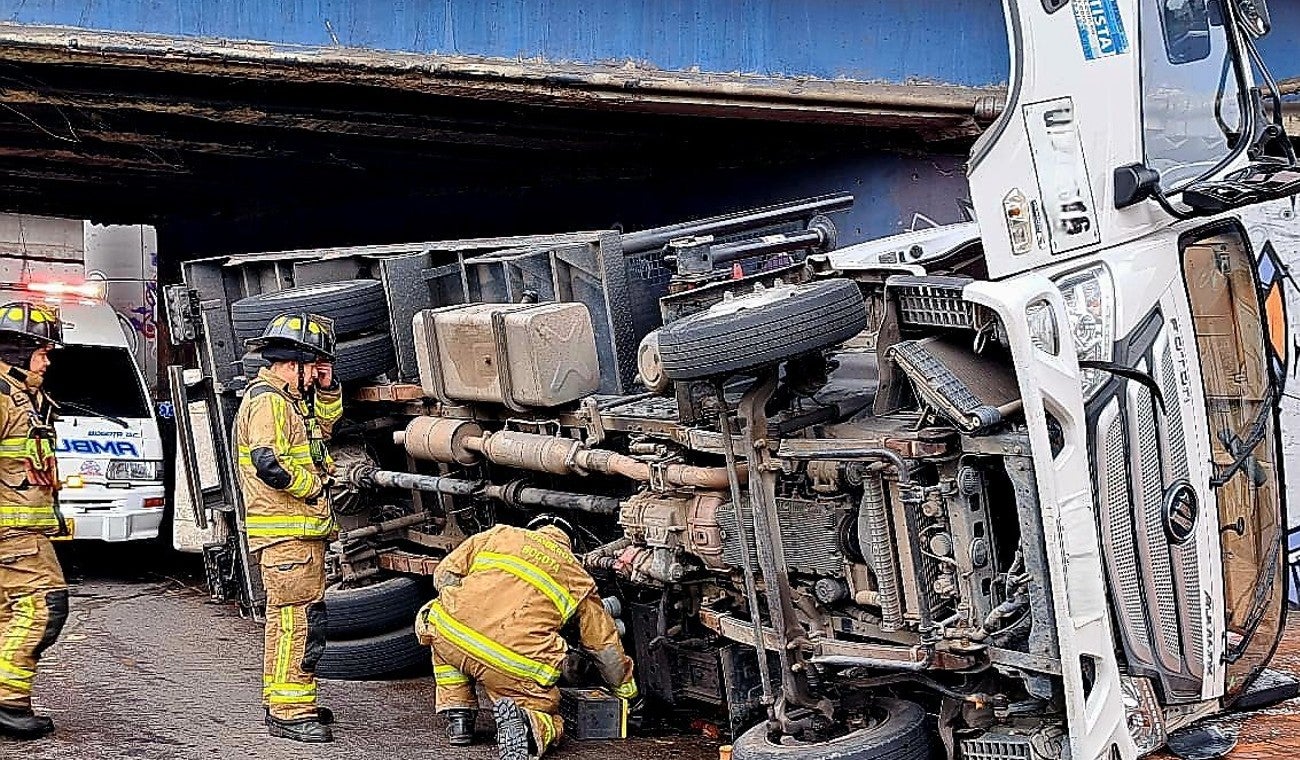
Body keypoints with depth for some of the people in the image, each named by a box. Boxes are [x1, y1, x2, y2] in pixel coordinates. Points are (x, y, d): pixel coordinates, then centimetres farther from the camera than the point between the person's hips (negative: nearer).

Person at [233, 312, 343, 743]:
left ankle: (282, 702, 26)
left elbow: (326, 423, 34)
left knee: (289, 615, 17)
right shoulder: (268, 400, -14)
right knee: (298, 616, -12)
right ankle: (289, 713, -11)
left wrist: (326, 386, 17)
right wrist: (313, 486, -13)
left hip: (302, 529, 11)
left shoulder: (290, 399, 18)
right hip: (285, 530, -11)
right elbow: (267, 463, -25)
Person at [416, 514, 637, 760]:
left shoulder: (499, 535, 24)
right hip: (516, 668, -1)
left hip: (452, 634, 1)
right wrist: (627, 689, 44)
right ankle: (522, 721, -13)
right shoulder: (579, 578, 24)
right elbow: (605, 645, 29)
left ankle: (458, 716, 21)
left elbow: (444, 573, 23)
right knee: (548, 721, 23)